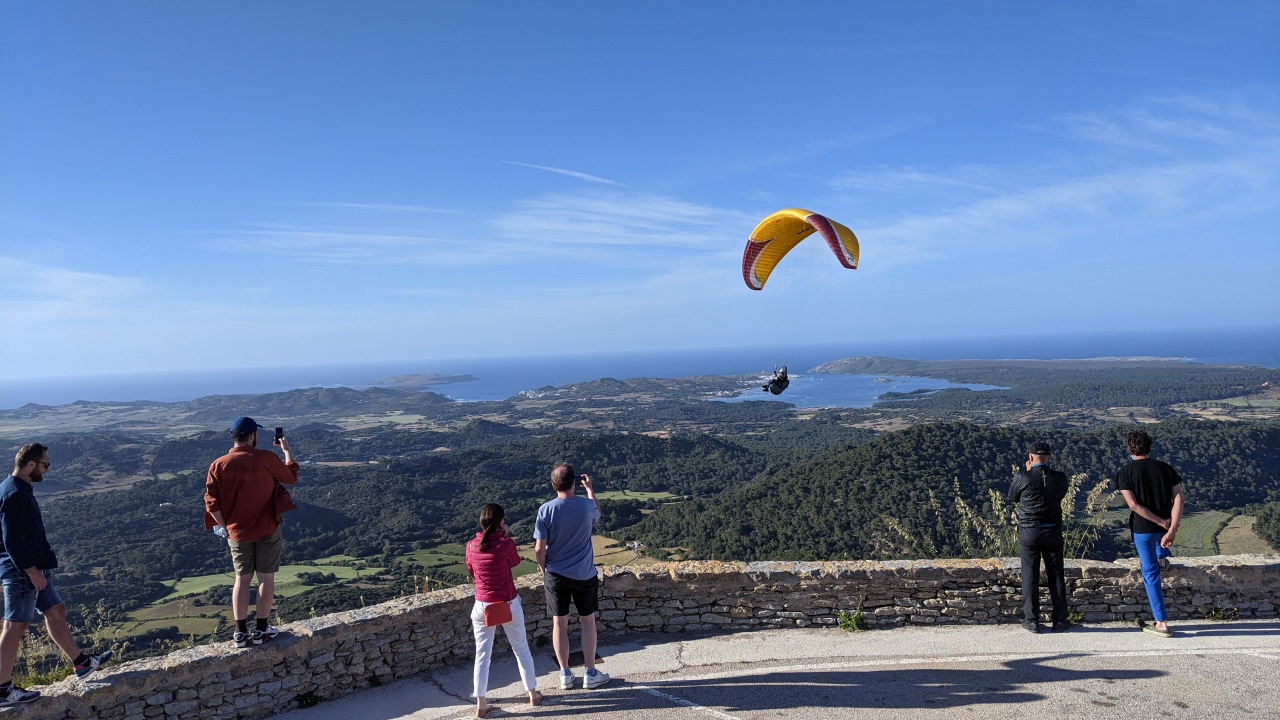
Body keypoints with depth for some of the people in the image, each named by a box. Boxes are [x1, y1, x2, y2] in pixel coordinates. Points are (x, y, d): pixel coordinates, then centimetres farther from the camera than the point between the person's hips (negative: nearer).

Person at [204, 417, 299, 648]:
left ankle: (241, 633, 17)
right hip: (267, 530, -3)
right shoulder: (267, 459, -15)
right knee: (266, 578, 8)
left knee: (242, 579, 13)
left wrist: (225, 526, 9)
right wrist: (286, 449, 15)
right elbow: (291, 476, 3)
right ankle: (262, 630, 15)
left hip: (237, 532, 3)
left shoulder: (218, 465, -6)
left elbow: (212, 503, -4)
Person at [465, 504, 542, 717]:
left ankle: (481, 705, 14)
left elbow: (472, 572, 9)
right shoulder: (506, 544, -17)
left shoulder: (471, 546, -7)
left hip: (482, 607, 2)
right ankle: (533, 694, 27)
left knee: (482, 655, 12)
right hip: (509, 604, -2)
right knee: (521, 649, 16)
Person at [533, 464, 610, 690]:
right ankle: (591, 674, 21)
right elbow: (597, 513, 14)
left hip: (555, 576, 0)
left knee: (559, 623, 12)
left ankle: (565, 674, 22)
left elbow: (539, 548, -12)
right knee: (588, 622, 13)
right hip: (584, 575, 0)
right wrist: (590, 489, 24)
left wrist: (543, 570, 6)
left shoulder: (546, 510, -14)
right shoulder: (586, 506, -13)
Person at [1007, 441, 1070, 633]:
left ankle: (1032, 621, 8)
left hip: (1028, 532, -2)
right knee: (1056, 576, 11)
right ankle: (1060, 620, 17)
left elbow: (1012, 498, 4)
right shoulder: (1060, 478, -5)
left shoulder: (1022, 477, -13)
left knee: (1030, 576, 5)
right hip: (1053, 531, 2)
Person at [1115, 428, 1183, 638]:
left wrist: (1163, 523, -13)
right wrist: (1171, 530, -18)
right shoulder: (1166, 468, -2)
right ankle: (1162, 556, 61)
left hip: (1142, 528, -3)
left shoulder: (1125, 473, -9)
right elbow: (1178, 499, -12)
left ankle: (1162, 623, 9)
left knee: (1150, 572, 8)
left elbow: (1133, 505, -18)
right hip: (1166, 526, 3)